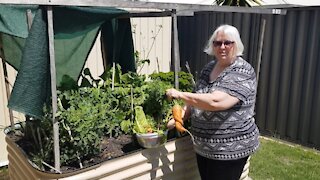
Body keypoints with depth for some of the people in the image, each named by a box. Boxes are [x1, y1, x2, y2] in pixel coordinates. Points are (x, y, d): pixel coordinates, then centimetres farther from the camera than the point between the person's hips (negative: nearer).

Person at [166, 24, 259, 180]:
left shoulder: (242, 72, -17)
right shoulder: (209, 68, 6)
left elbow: (215, 101, -31)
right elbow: (196, 100, 14)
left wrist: (180, 95, -23)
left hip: (229, 149, -7)